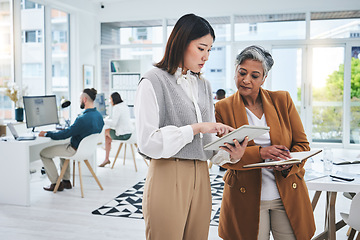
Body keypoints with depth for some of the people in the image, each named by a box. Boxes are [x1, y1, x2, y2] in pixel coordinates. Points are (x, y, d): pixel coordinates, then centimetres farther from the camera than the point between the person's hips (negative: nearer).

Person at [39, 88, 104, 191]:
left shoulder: (83, 119, -31)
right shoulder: (99, 115, -3)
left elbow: (64, 134, -25)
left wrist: (46, 134, -13)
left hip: (76, 151, -9)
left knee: (43, 153, 6)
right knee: (62, 146, 37)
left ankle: (56, 183, 15)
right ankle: (66, 181, 34)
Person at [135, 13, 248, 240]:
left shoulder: (204, 86, 14)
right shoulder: (154, 81, -6)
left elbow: (208, 142, 13)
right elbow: (148, 142, -14)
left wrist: (231, 155, -6)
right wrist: (195, 128, -16)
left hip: (200, 178, 6)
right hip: (168, 177, -6)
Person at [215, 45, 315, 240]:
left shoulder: (282, 100, 3)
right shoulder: (223, 108, -1)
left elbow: (302, 144, 6)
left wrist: (289, 163, -16)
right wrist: (259, 153, -20)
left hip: (288, 193, 2)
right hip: (246, 198, -1)